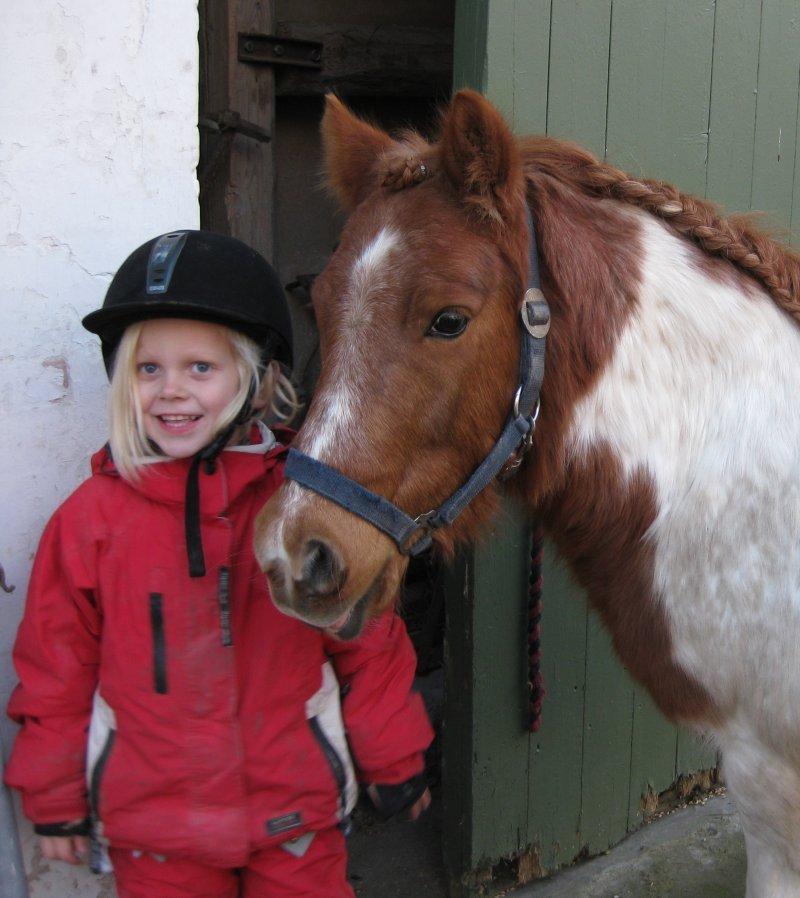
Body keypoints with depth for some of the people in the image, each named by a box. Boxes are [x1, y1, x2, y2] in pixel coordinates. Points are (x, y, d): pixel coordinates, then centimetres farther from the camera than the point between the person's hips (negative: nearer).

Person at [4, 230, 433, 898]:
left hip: (299, 817, 0)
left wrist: (394, 761, 10)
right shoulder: (92, 517, -8)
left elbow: (370, 643, 2)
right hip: (149, 826, 0)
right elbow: (55, 669, 1)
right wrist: (54, 797, 7)